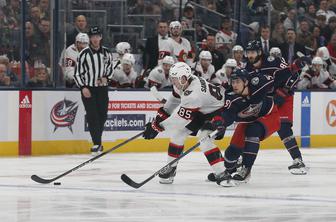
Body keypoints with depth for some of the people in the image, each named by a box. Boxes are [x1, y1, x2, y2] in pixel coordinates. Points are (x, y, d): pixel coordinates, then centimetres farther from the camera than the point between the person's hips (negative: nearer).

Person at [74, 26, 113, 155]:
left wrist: (106, 78, -3)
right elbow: (77, 73, -4)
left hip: (102, 88, 4)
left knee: (102, 115, 4)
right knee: (92, 116, -11)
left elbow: (110, 69, 18)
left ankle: (97, 141, 22)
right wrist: (83, 87, -14)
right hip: (88, 89, -4)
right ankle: (97, 144, -11)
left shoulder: (106, 53, 6)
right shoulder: (84, 54, -6)